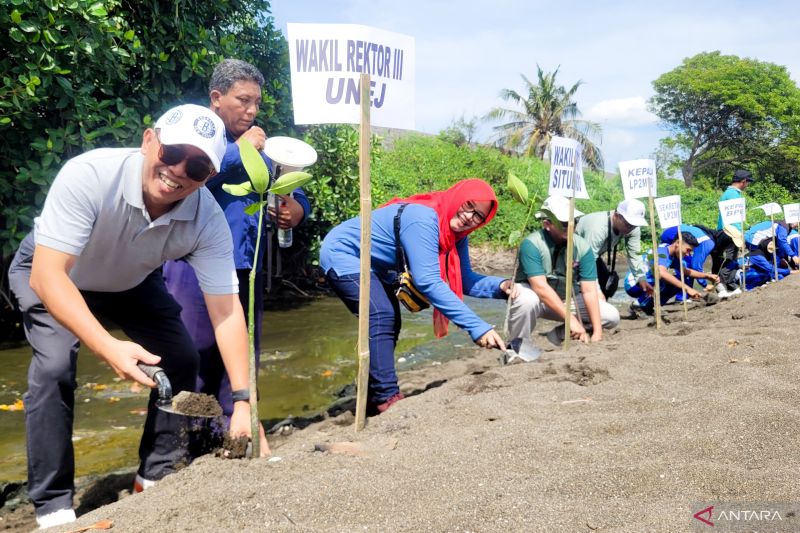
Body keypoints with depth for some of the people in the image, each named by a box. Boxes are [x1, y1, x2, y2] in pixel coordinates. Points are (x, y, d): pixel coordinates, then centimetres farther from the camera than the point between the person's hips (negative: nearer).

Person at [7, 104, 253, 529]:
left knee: (182, 359, -6)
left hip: (132, 282, 4)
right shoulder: (88, 175, -40)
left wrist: (243, 401, -34)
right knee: (56, 365, -23)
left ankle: (159, 475, 13)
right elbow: (47, 276, -42)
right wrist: (109, 347, -55)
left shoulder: (208, 219, -29)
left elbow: (225, 309, -27)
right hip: (51, 275, -3)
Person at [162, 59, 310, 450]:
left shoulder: (258, 147, 18)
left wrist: (296, 209, -6)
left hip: (247, 270, 6)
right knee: (194, 366, -2)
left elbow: (294, 193, 18)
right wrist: (237, 151, -14)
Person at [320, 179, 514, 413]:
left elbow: (464, 280, -6)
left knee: (390, 323, 14)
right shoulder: (423, 219, -34)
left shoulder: (456, 233, -6)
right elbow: (428, 282, -40)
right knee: (381, 316, -25)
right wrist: (476, 326, -42)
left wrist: (500, 286, -26)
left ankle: (373, 395, 26)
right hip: (342, 253, -10)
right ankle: (387, 398, -22)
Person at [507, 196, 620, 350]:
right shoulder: (532, 244, -25)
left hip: (566, 299, 5)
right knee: (528, 300, -39)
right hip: (535, 296, -4)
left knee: (611, 316, -9)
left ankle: (558, 334, 2)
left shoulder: (582, 246, -14)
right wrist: (571, 319, -37)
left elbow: (589, 290, -16)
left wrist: (597, 332, -23)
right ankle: (517, 344, -13)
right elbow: (540, 287, -32)